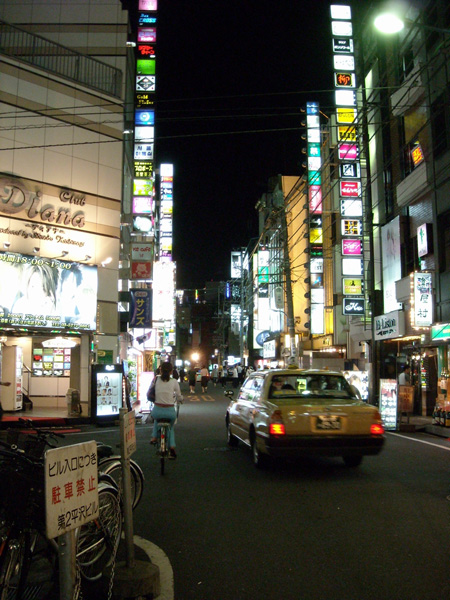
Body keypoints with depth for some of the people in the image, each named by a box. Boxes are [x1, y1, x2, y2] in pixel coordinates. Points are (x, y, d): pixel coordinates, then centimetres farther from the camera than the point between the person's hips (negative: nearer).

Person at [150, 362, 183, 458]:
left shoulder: (156, 379, -2)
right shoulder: (174, 382, -5)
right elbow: (179, 398, 3)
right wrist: (181, 399, 26)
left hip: (157, 411, 1)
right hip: (170, 412, -1)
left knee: (156, 418, 39)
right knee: (171, 427, 30)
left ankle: (154, 437, 27)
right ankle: (172, 447, 14)